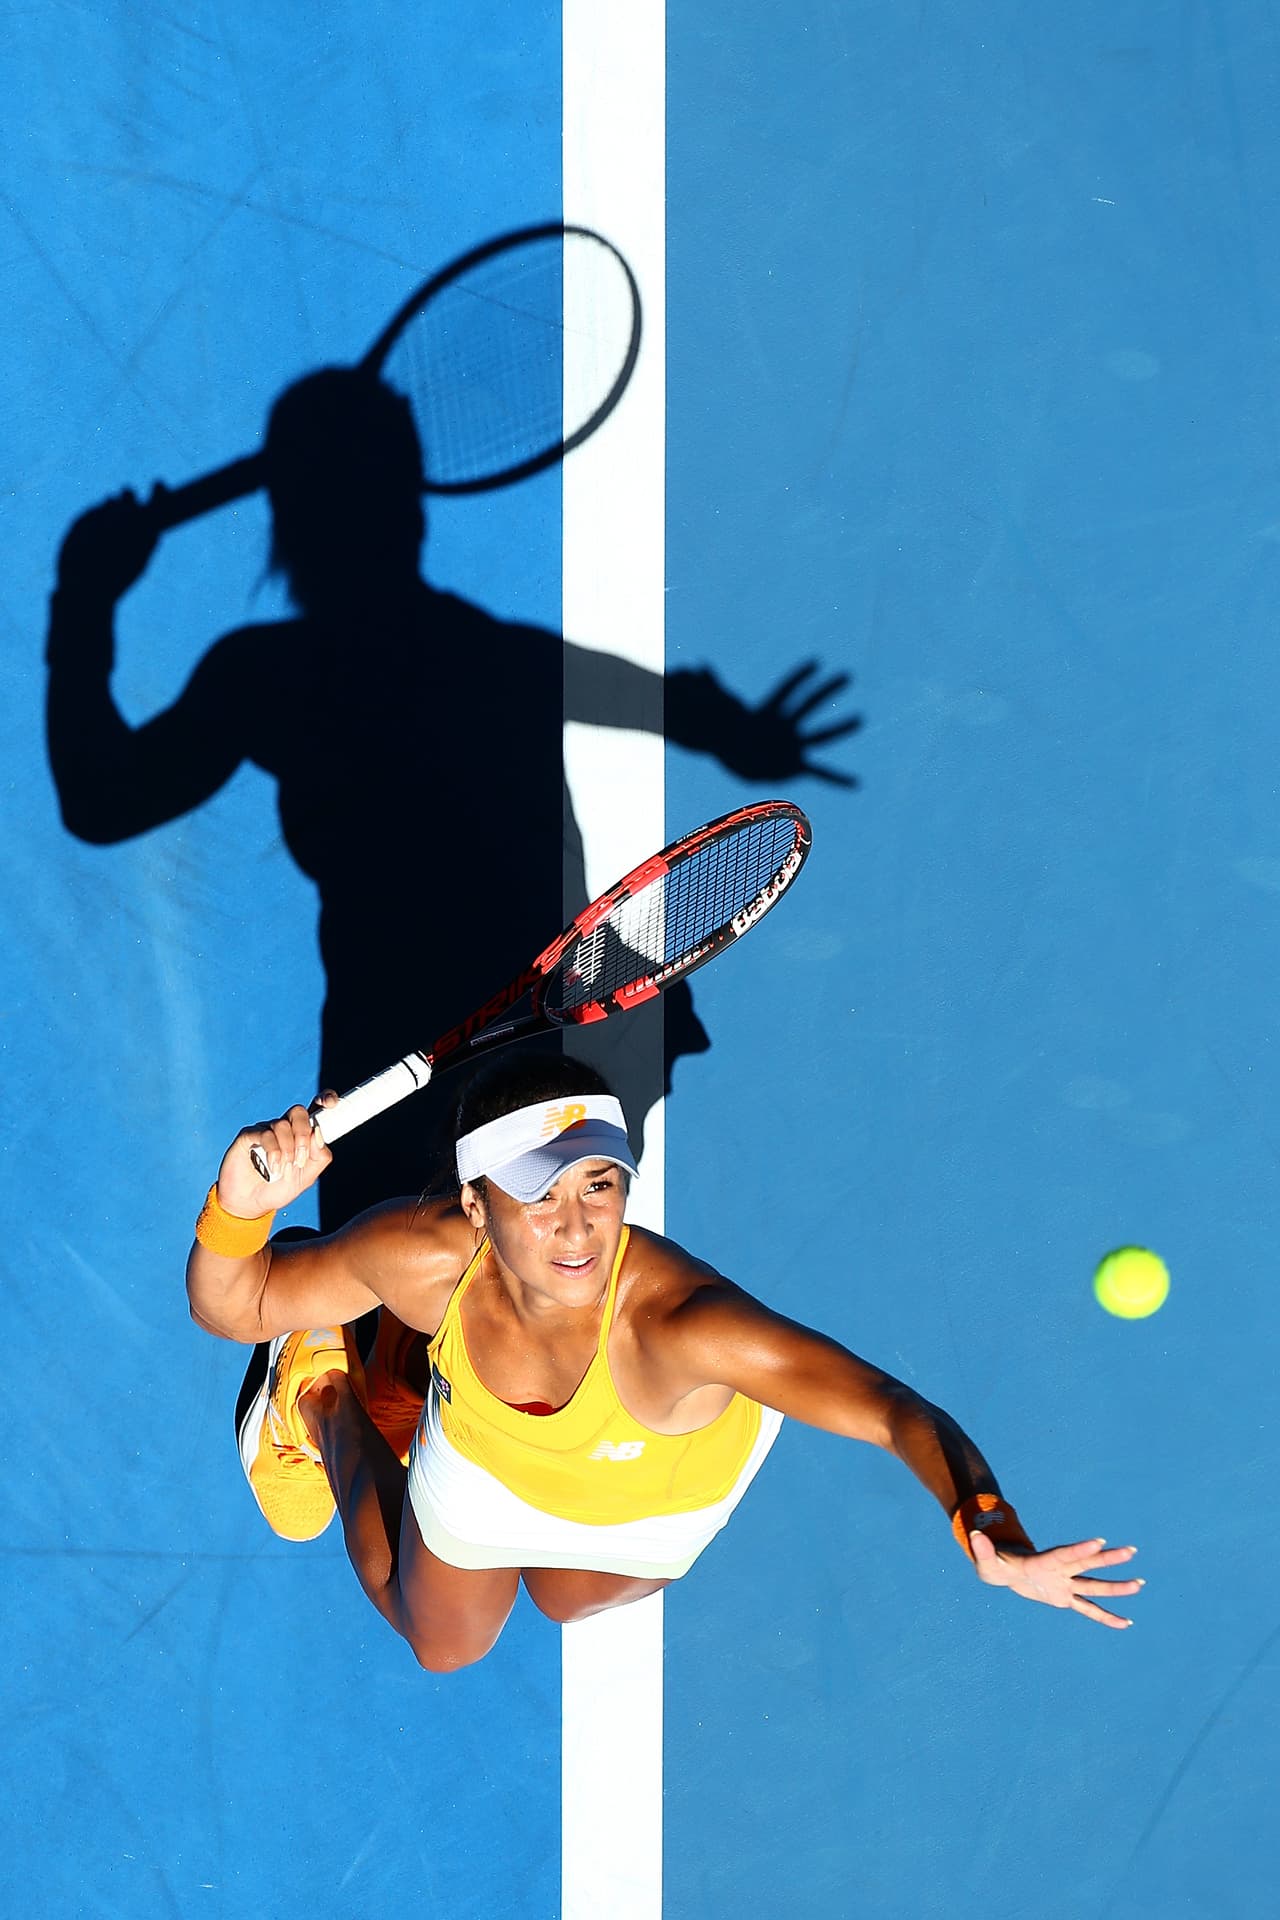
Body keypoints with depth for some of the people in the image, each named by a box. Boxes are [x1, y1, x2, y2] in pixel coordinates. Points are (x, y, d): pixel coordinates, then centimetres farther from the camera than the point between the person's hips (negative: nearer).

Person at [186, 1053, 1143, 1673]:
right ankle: (326, 1390, 47)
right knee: (444, 1645, 30)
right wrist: (245, 1204, -49)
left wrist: (999, 1542, -77)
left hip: (662, 1494, 0)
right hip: (485, 1458, 0)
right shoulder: (426, 1256, -42)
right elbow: (230, 1306, -26)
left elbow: (902, 1414, -58)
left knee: (568, 1599, 36)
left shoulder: (682, 1323, -52)